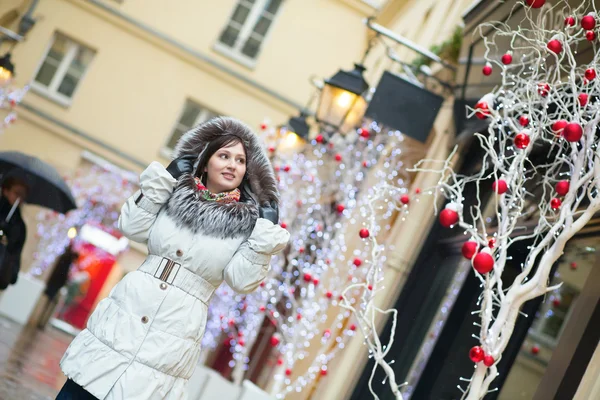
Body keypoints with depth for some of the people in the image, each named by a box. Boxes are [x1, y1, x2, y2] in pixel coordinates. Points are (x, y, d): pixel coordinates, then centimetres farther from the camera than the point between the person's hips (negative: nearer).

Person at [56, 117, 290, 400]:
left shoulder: (248, 221, -1)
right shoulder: (176, 194, 6)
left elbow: (242, 281, -7)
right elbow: (132, 229, 3)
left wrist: (265, 237, -16)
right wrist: (157, 184, -4)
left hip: (176, 331, -3)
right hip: (125, 310, 3)